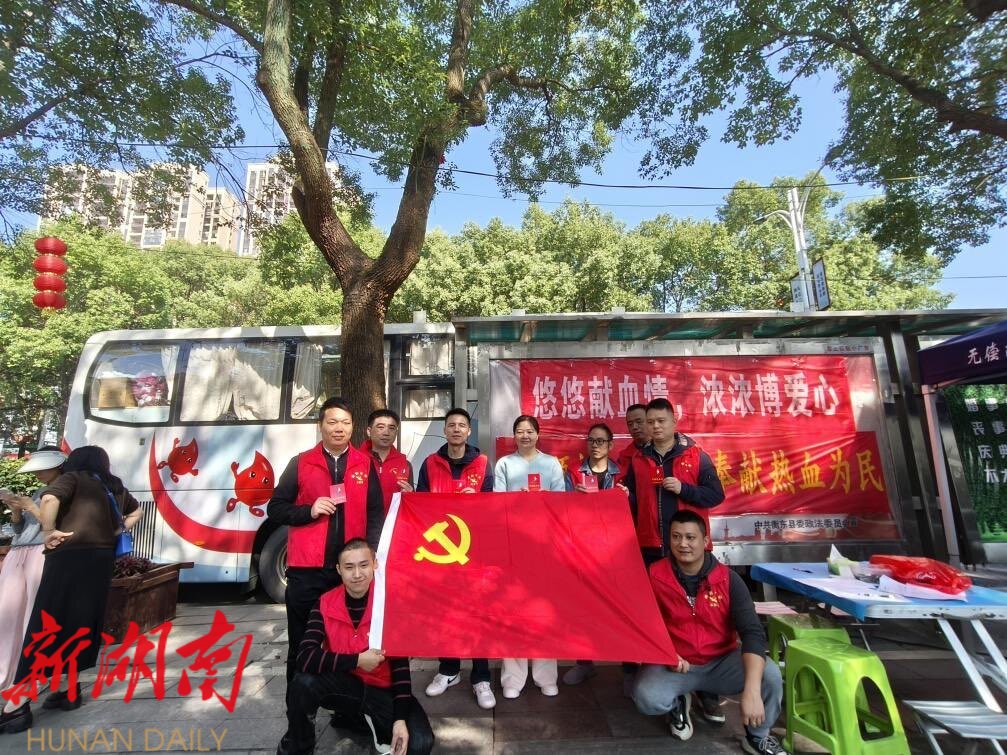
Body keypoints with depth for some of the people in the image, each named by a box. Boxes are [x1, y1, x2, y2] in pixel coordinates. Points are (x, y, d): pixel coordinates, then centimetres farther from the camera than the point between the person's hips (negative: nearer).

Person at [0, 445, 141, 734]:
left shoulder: (73, 478, 0)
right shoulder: (116, 487, 18)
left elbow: (49, 499, -20)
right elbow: (136, 511, 32)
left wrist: (49, 531, -9)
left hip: (70, 557, -6)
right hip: (102, 559, 6)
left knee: (44, 626, -1)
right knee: (81, 625, 14)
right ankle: (67, 690, 21)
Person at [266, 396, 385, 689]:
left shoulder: (365, 465, 5)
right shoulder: (301, 463, 3)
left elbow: (375, 513, 4)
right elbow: (275, 508, 4)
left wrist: (370, 553, -9)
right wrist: (309, 510, -13)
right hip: (306, 569, 0)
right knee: (302, 643, 12)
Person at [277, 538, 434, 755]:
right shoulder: (325, 604, -12)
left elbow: (400, 663, -12)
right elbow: (305, 658, -23)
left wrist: (400, 718, -19)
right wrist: (357, 660, -25)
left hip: (381, 691, 0)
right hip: (341, 685, 1)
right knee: (304, 682, -31)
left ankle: (375, 723, 9)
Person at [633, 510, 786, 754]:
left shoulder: (728, 579, -11)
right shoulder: (654, 575, -13)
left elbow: (752, 633, -19)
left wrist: (751, 691, -32)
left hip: (721, 662, 1)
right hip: (672, 664, -1)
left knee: (771, 676, -25)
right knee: (646, 698, -29)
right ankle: (677, 703, 11)